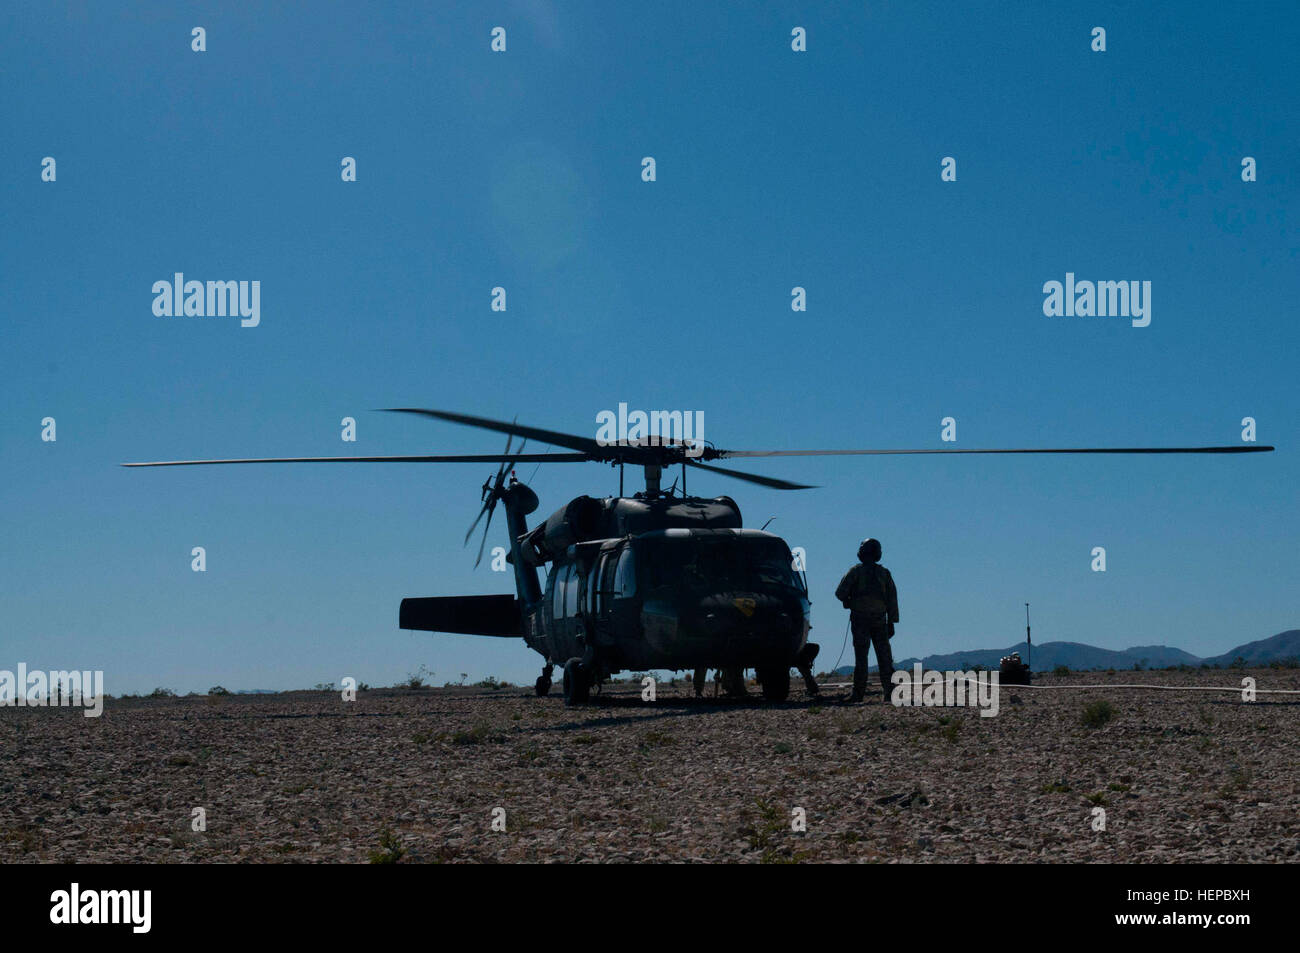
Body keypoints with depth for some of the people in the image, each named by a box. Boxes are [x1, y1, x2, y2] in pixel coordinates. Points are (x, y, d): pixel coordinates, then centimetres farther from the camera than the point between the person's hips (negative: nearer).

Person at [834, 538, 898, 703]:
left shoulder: (855, 571, -3)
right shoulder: (884, 573, 8)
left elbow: (840, 592, -8)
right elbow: (892, 599, 5)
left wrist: (849, 601, 13)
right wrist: (891, 622, 8)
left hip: (860, 617, -2)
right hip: (879, 619, 3)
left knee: (861, 657, -3)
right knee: (884, 656, 5)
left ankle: (858, 693, -6)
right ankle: (890, 691, -1)